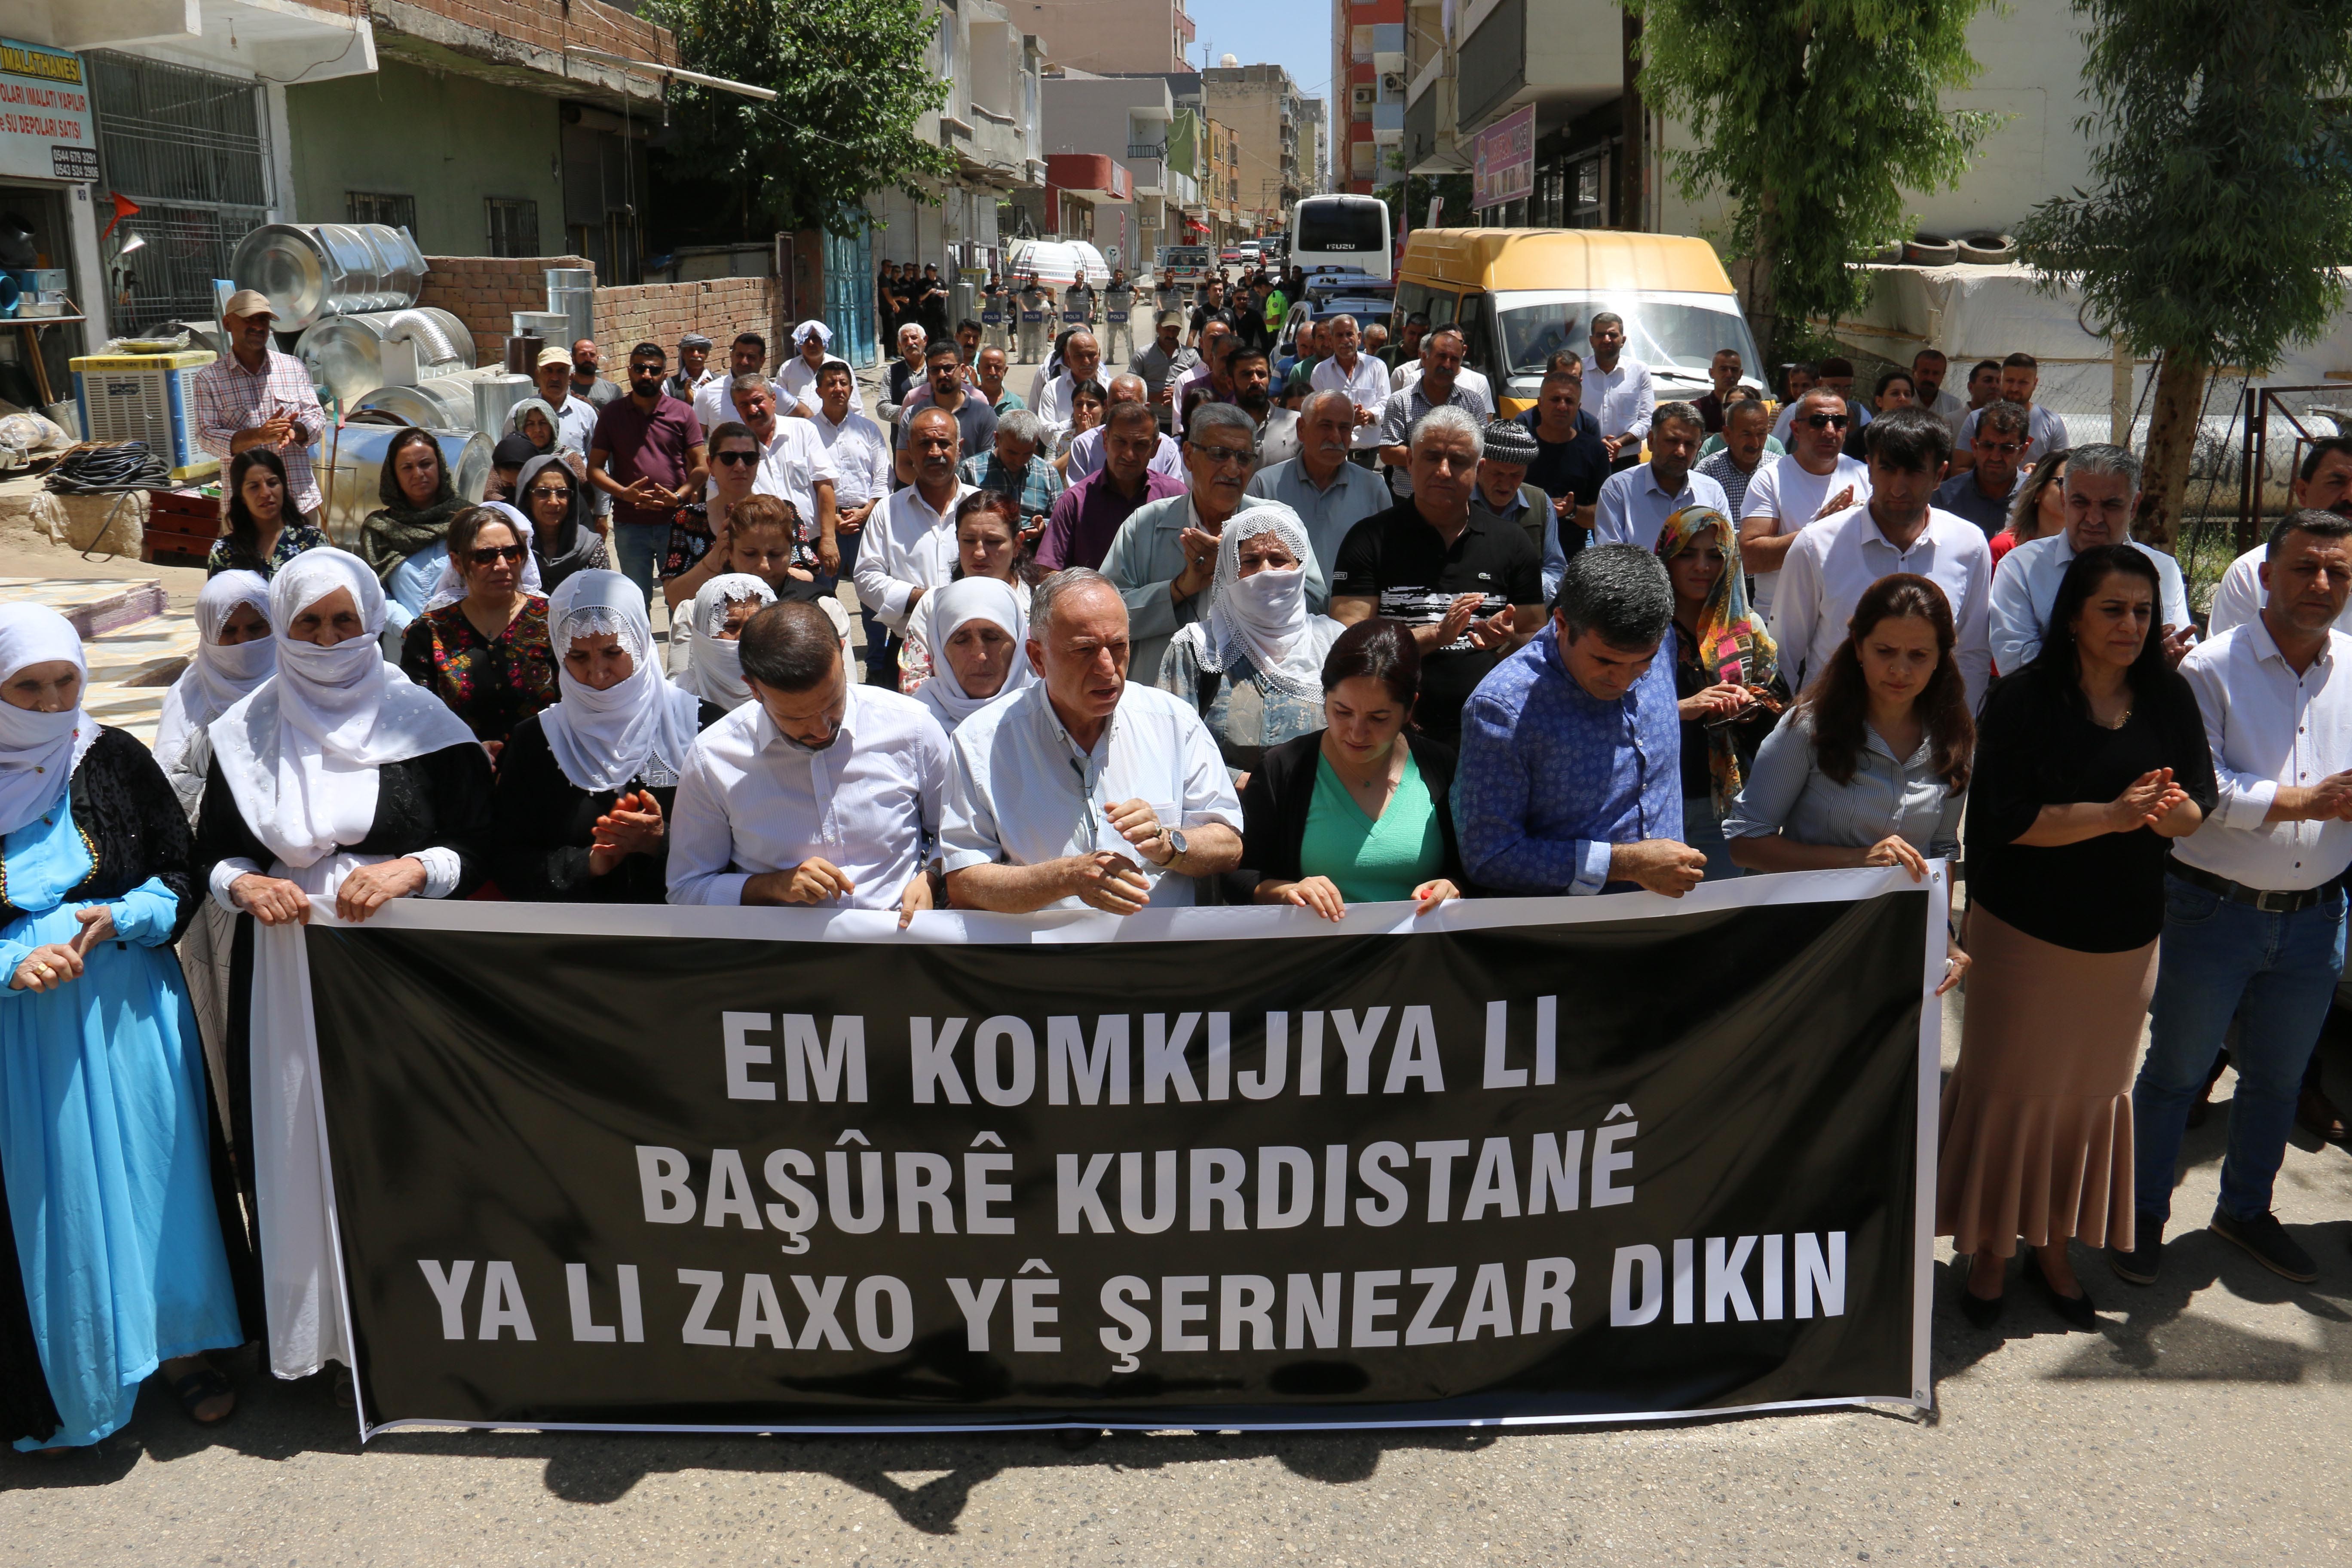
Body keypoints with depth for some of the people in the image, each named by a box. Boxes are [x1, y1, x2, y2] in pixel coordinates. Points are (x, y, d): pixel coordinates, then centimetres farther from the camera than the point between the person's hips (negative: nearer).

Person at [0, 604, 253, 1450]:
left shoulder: (115, 761, -2)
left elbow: (183, 878, 2)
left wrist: (114, 920, -15)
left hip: (128, 1012, 1)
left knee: (151, 1175, 9)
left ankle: (180, 1346, 25)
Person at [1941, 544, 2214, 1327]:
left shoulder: (2170, 698, 0)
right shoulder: (2023, 700, -13)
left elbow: (2199, 808, 2)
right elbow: (2007, 820, -19)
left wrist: (2170, 810, -21)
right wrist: (2115, 814, -27)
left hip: (2126, 937, 5)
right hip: (2025, 931, -4)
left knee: (2094, 1089, 15)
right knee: (2009, 1086, 6)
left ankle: (2053, 1246, 32)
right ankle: (1990, 1250, 22)